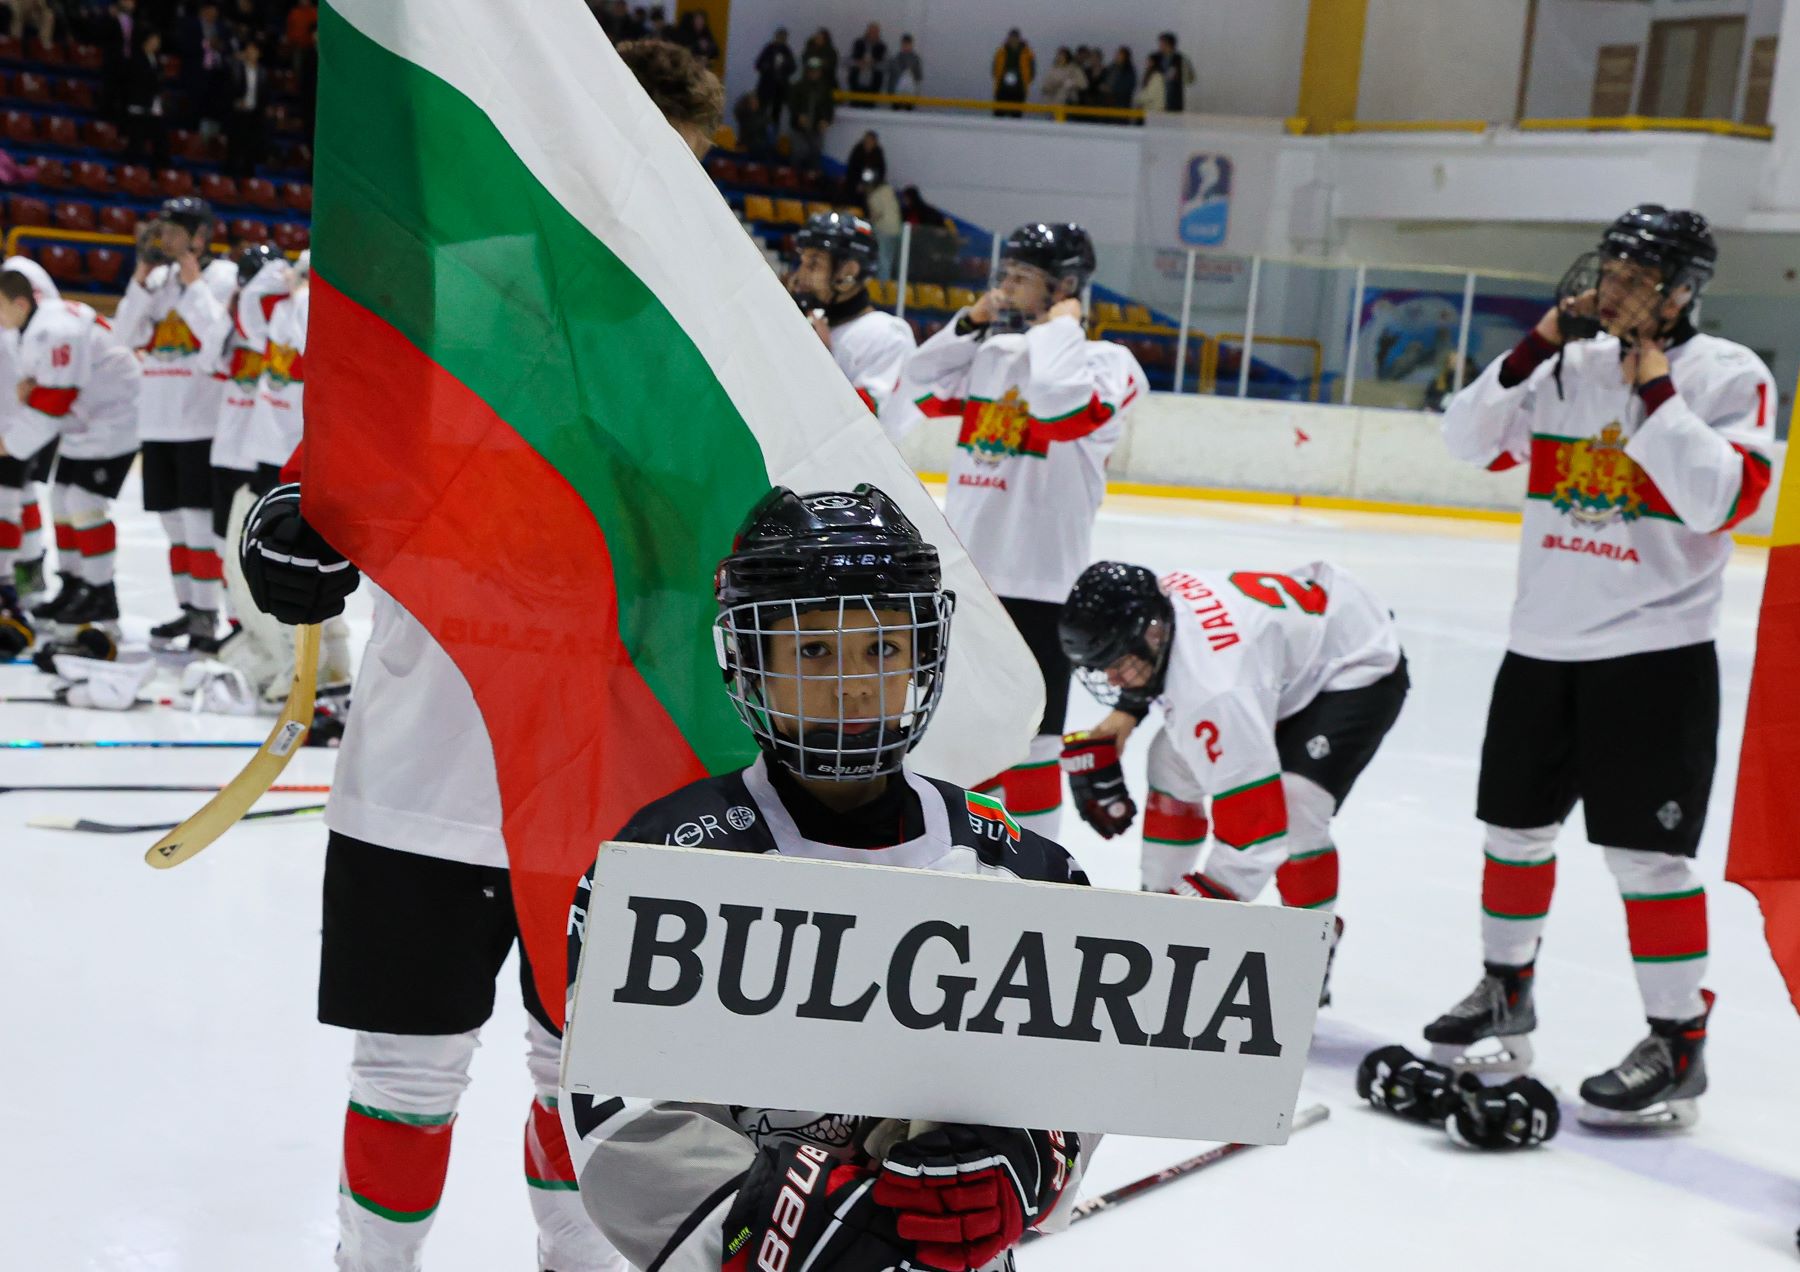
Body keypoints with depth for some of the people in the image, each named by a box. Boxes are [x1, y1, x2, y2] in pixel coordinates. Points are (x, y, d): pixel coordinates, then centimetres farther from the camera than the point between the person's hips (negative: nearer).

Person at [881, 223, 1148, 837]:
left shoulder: (1108, 361, -9)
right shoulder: (992, 352, 12)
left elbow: (1057, 401, -28)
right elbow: (920, 386, 11)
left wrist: (1060, 326, -12)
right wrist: (971, 321, 5)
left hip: (1038, 584, -7)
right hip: (963, 570, 7)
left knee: (1028, 739, -1)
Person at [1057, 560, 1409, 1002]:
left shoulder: (1215, 691, -42)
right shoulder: (1146, 604, -19)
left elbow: (1254, 831, -42)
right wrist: (1127, 711, 8)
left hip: (1359, 665, -9)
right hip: (1286, 649, 9)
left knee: (1293, 813, -25)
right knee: (1172, 764, 7)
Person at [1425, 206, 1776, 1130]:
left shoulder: (1731, 375, -7)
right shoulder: (1569, 364, 8)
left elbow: (1721, 499, -19)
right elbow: (1471, 440, 1)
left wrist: (1653, 389, -19)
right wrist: (1535, 349, -9)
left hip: (1656, 654, -6)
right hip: (1543, 642, 6)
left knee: (1646, 849, -6)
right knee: (1515, 824, 14)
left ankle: (1678, 1047, 7)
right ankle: (1506, 996, 33)